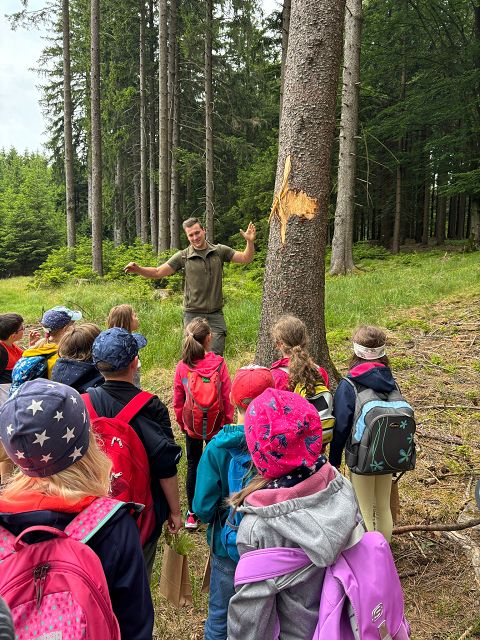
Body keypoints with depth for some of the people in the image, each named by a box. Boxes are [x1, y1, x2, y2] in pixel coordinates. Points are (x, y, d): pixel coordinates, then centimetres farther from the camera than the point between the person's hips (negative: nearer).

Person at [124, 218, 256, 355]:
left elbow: (246, 258, 7)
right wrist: (138, 269, -19)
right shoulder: (183, 256, 0)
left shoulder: (220, 251, 5)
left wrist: (250, 242, -11)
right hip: (193, 314, -1)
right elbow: (158, 272, -3)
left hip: (215, 314, 1)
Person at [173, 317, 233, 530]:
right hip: (216, 424, -1)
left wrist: (181, 422, 13)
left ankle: (192, 514, 22)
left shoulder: (182, 366, -12)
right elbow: (227, 396, -10)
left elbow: (177, 400, -3)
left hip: (191, 425, 1)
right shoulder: (218, 363, -16)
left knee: (193, 466, 15)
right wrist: (228, 420, 4)